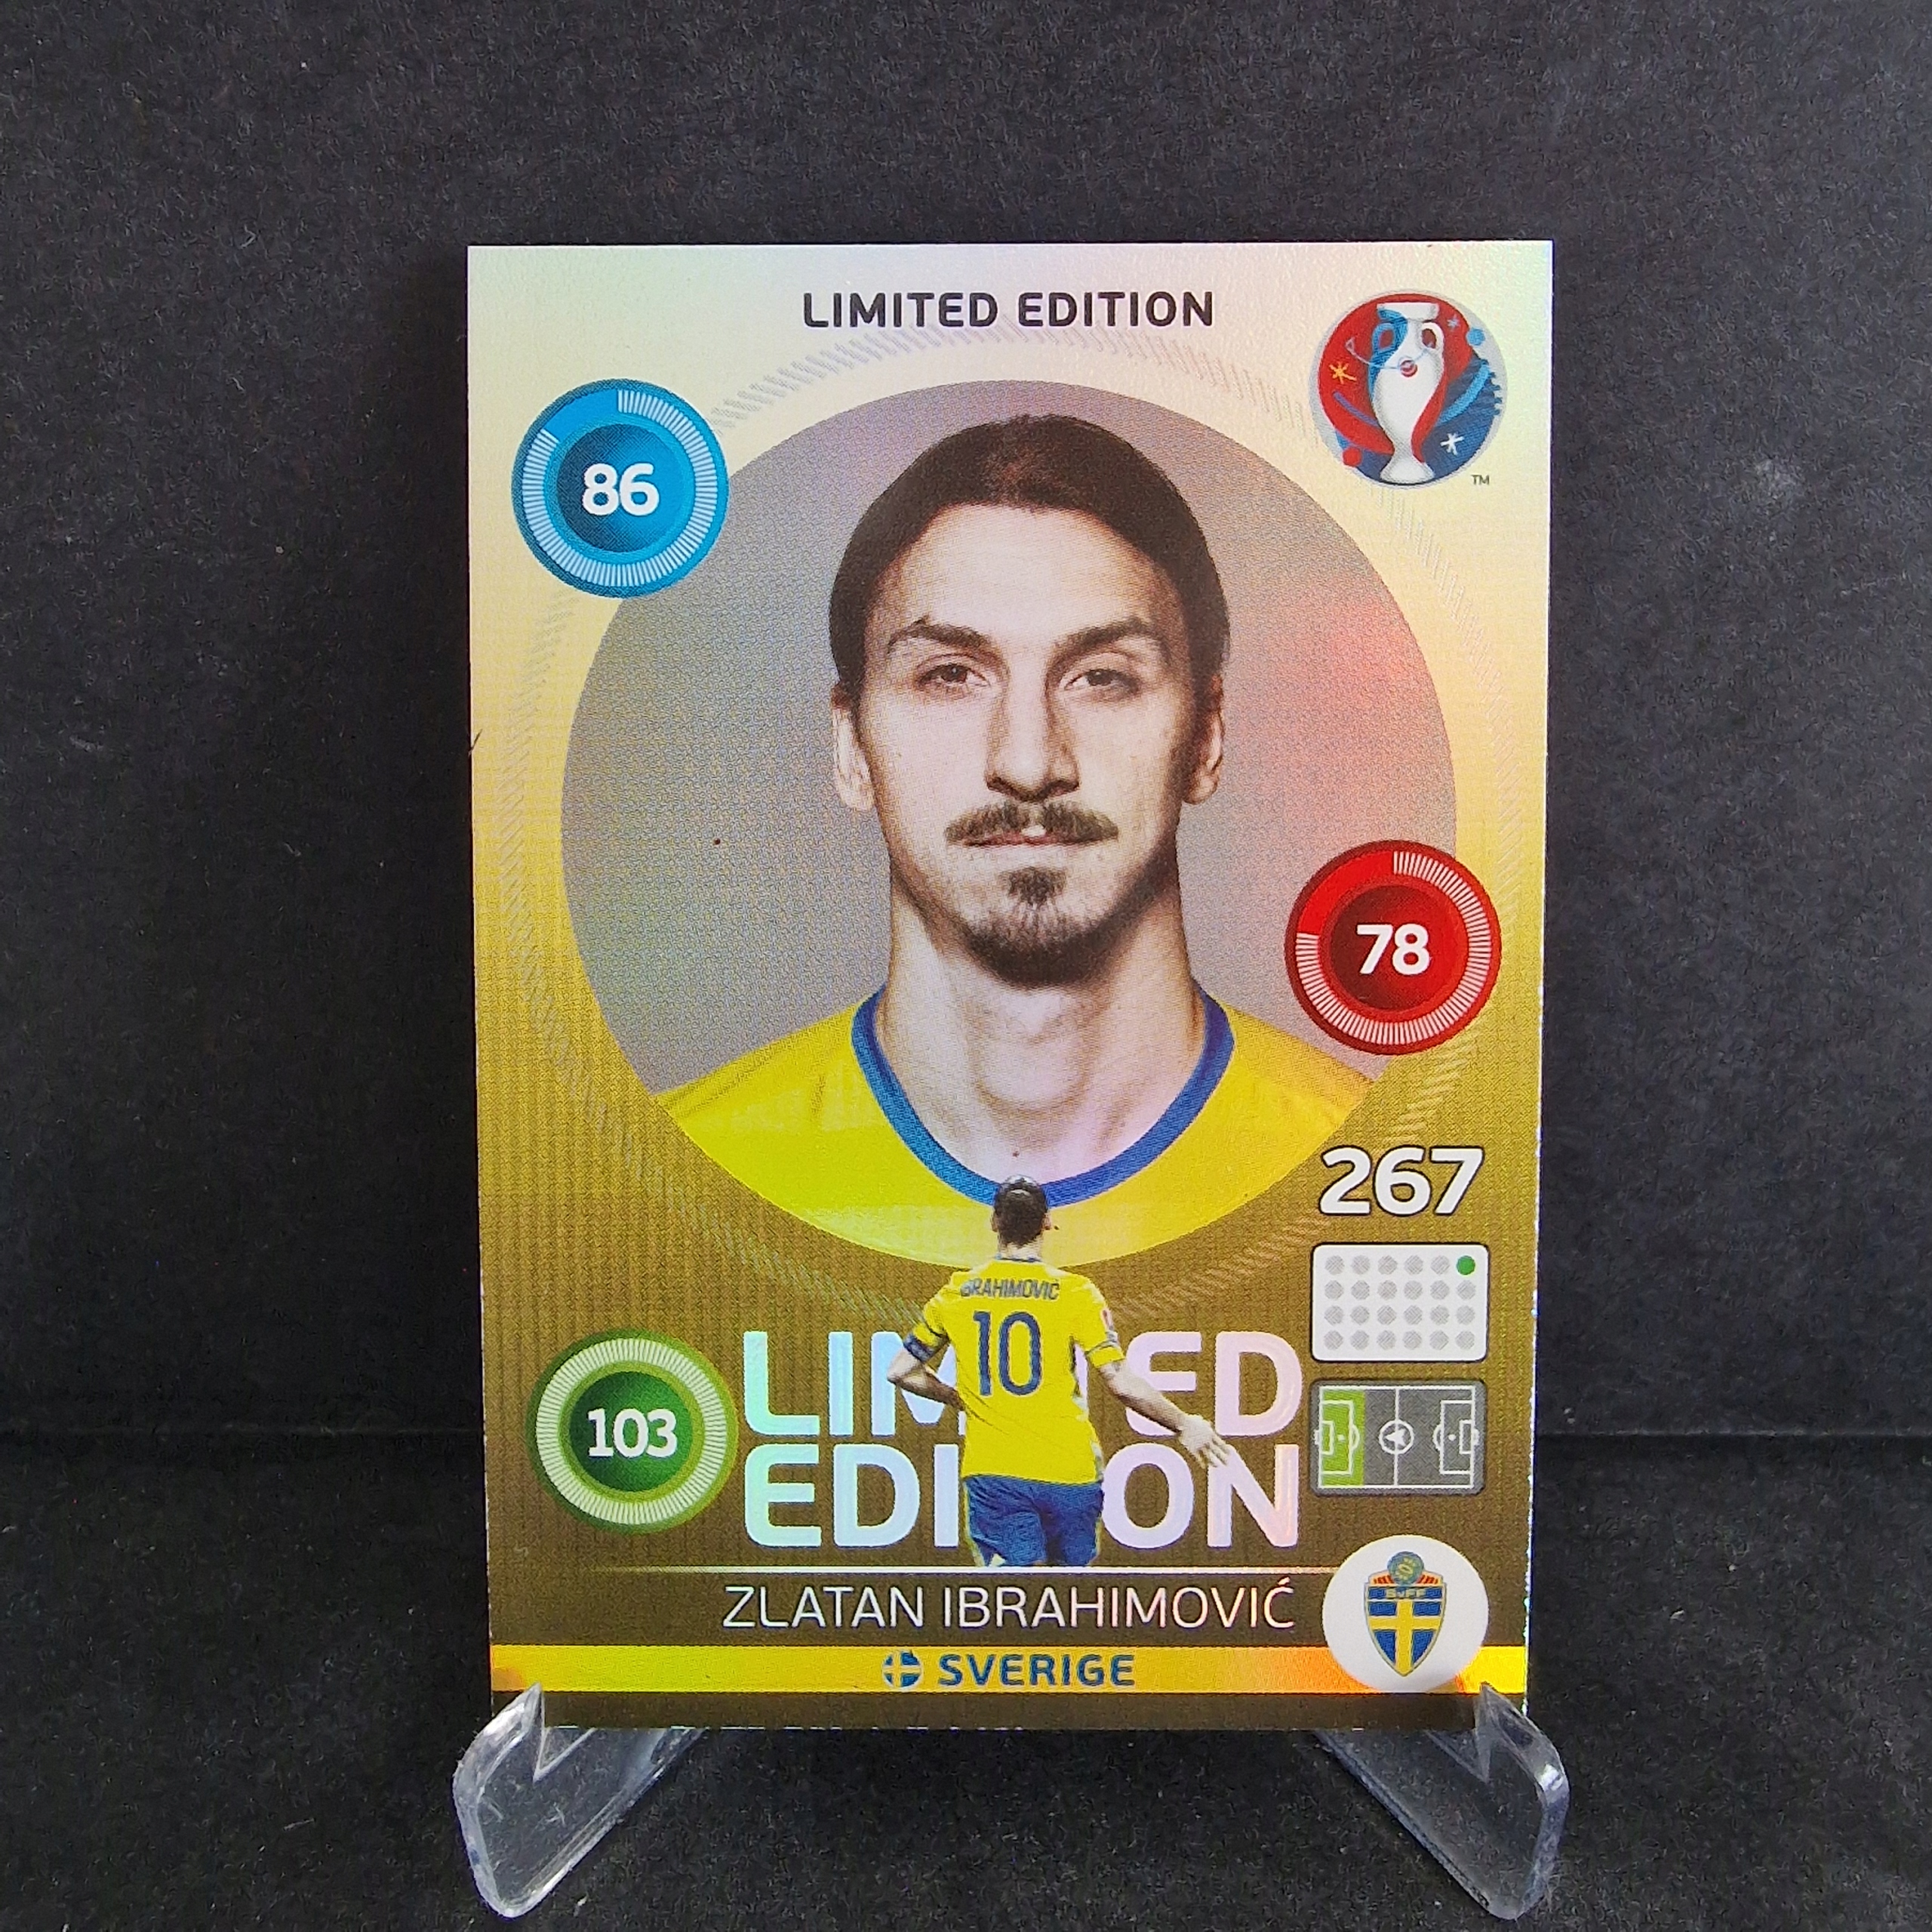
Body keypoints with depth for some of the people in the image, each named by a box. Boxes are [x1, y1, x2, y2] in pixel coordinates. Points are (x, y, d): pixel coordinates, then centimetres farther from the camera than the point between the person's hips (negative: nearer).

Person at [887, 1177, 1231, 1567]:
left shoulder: (955, 1294, 3)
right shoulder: (1074, 1292, -5)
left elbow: (900, 1371, 12)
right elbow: (1122, 1382, -11)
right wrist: (1184, 1424, 2)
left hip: (992, 1472, 1)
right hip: (1068, 1470, -1)